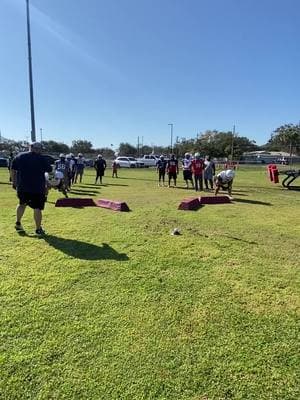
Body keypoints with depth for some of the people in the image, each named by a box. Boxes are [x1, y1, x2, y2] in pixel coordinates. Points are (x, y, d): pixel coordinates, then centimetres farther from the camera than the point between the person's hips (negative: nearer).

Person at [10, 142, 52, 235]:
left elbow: (12, 170, 9)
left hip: (22, 187, 4)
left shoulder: (19, 156, 5)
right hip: (38, 188, -4)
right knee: (37, 208, 2)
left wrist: (14, 182, 15)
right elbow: (50, 170, 0)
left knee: (22, 204, 26)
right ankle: (38, 229, 7)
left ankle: (18, 223, 31)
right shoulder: (42, 159, -5)